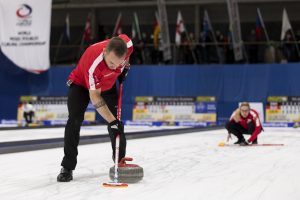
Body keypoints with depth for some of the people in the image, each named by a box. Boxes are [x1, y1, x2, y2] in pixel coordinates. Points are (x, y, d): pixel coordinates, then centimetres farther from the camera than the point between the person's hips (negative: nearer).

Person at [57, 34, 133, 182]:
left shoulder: (127, 44, -31)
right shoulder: (93, 63, -44)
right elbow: (94, 97, -37)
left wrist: (125, 68, -5)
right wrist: (111, 120, -40)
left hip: (107, 84, 5)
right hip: (81, 83, -5)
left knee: (116, 121, 0)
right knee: (74, 121, -18)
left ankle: (120, 161, 18)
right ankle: (67, 167, -11)